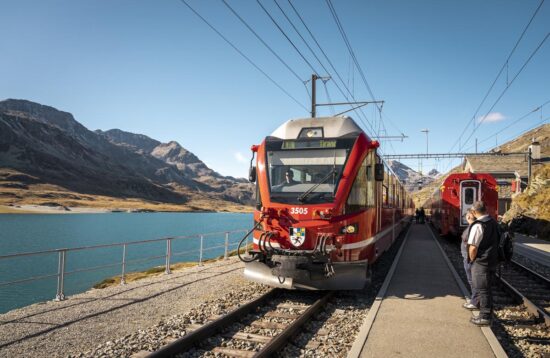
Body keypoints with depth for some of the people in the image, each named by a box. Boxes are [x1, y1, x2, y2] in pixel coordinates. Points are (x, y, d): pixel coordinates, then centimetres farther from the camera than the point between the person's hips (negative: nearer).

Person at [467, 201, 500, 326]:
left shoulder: (478, 225, -20)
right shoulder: (494, 223, 6)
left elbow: (473, 247, -22)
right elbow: (496, 242, 14)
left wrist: (472, 259, -5)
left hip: (481, 263, -8)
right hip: (493, 260, 8)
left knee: (481, 290, 3)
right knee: (487, 288, 19)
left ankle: (484, 318, 11)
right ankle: (487, 313, 30)